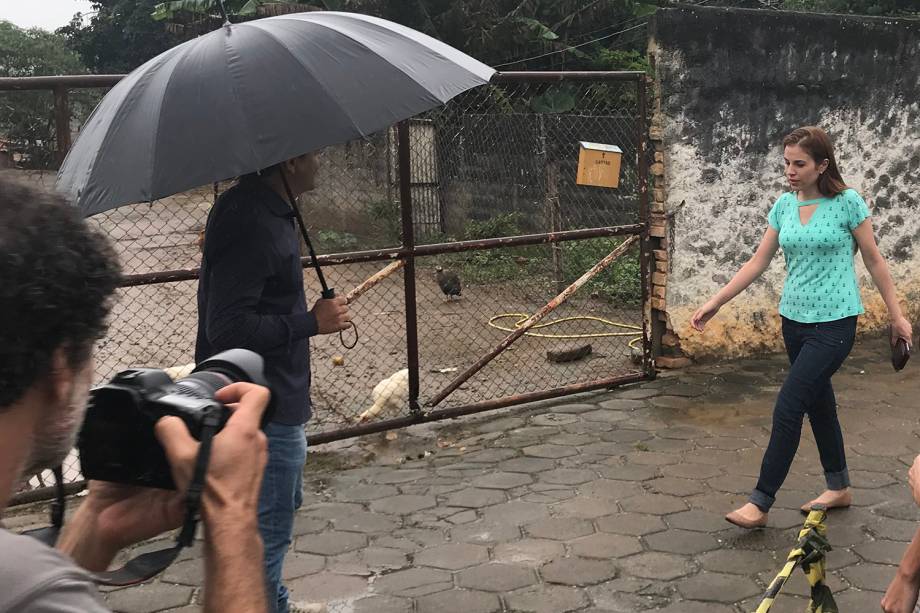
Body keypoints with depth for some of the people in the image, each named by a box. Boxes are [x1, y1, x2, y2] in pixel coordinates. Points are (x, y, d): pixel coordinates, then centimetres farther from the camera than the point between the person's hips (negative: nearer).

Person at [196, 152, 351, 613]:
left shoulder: (266, 211, 8)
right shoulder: (250, 225, -25)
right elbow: (227, 329, -30)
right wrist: (312, 322, -23)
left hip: (276, 398, 11)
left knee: (284, 504, 26)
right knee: (270, 528, 2)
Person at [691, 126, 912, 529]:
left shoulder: (847, 203, -10)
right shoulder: (784, 205, 4)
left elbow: (874, 261, -2)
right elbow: (758, 263, 7)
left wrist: (896, 315, 1)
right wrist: (715, 303, 2)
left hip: (834, 323, -6)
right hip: (795, 319, 6)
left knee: (787, 411, -9)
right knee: (818, 403, 17)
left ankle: (760, 503, -2)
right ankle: (839, 488, 34)